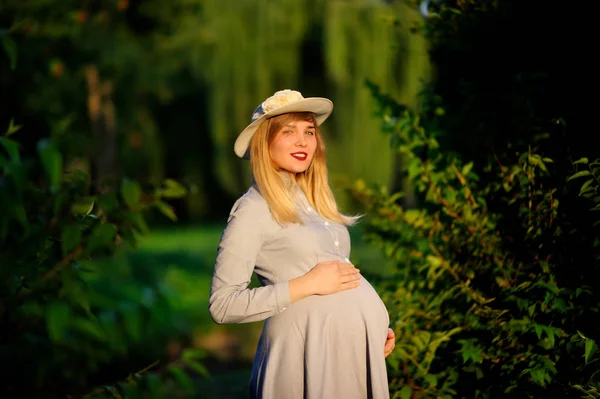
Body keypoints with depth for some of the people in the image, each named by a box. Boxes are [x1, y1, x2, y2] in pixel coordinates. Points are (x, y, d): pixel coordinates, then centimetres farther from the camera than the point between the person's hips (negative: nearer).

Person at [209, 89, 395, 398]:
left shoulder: (312, 200, 15)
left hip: (354, 341, 7)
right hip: (309, 346, -7)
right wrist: (307, 285, -16)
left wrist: (375, 325, 13)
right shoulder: (254, 209, -8)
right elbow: (222, 305, -14)